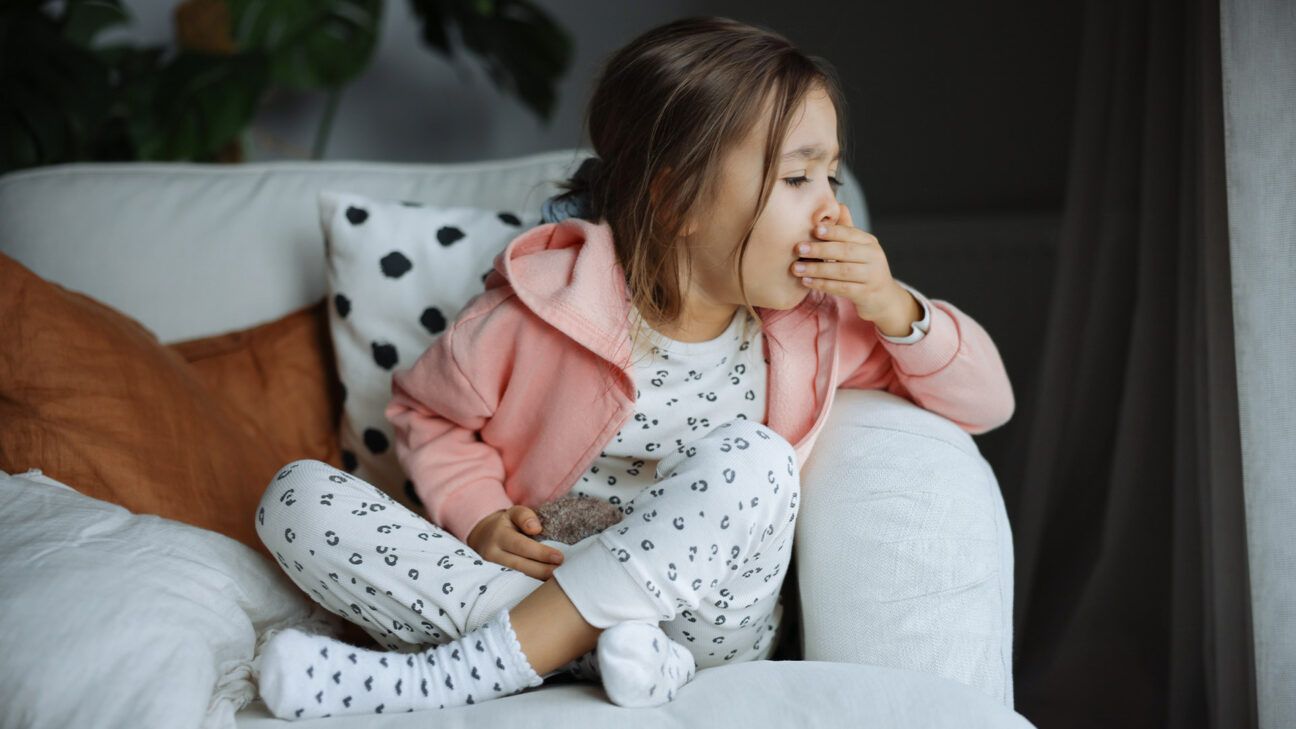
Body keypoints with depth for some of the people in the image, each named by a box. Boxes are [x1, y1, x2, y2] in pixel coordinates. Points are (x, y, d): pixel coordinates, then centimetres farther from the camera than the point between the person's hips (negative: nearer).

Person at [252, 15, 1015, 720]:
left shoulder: (820, 321, 1)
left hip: (702, 625, 1)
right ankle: (560, 641, -32)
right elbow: (428, 410, 6)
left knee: (754, 462, -32)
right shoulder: (547, 306, -9)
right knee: (298, 494, -18)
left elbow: (987, 402, 8)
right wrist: (478, 514, -12)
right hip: (536, 583, 0)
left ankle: (446, 677, -31)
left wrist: (896, 310, -10)